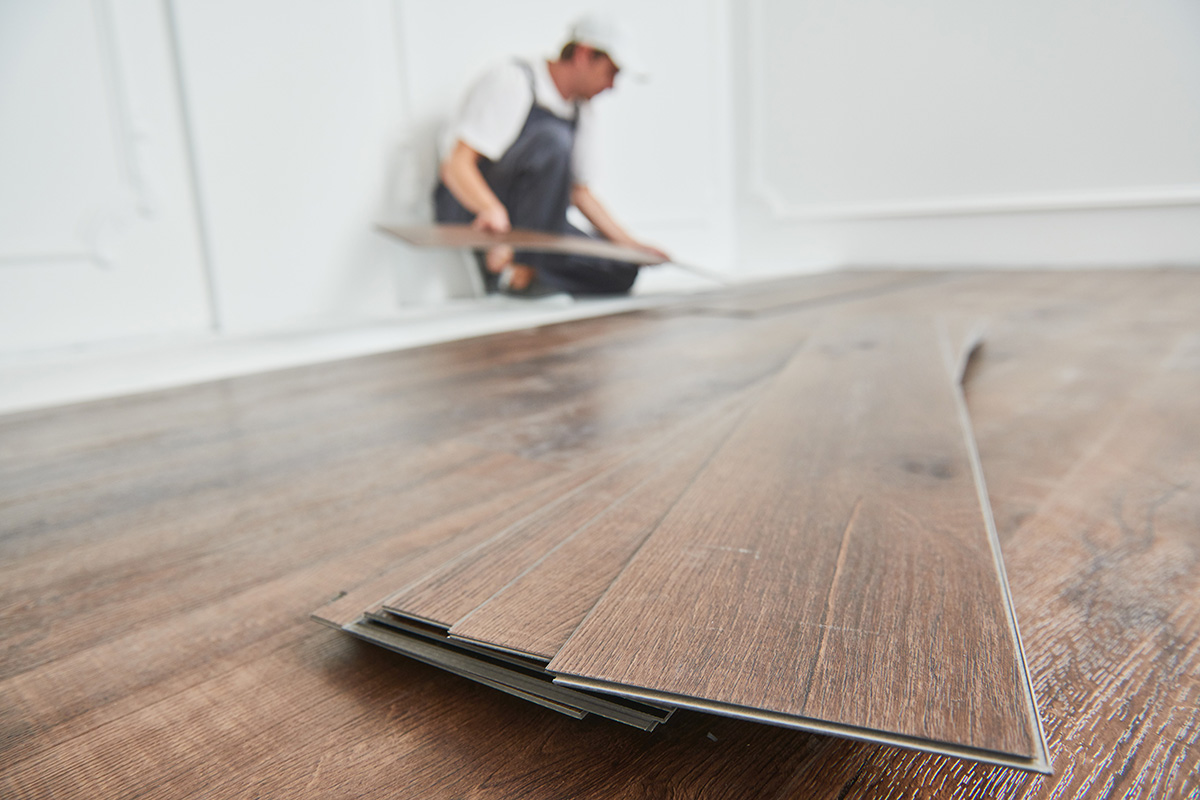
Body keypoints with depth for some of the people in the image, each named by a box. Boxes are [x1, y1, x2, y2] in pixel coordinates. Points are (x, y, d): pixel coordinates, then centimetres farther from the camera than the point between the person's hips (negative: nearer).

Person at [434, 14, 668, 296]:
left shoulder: (581, 113, 12)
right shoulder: (511, 81, -12)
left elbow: (580, 193, 19)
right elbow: (456, 166, -21)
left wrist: (632, 245, 12)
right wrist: (492, 209, -42)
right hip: (471, 211, -7)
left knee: (621, 272, -10)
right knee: (552, 140, -32)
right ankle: (514, 268, -31)